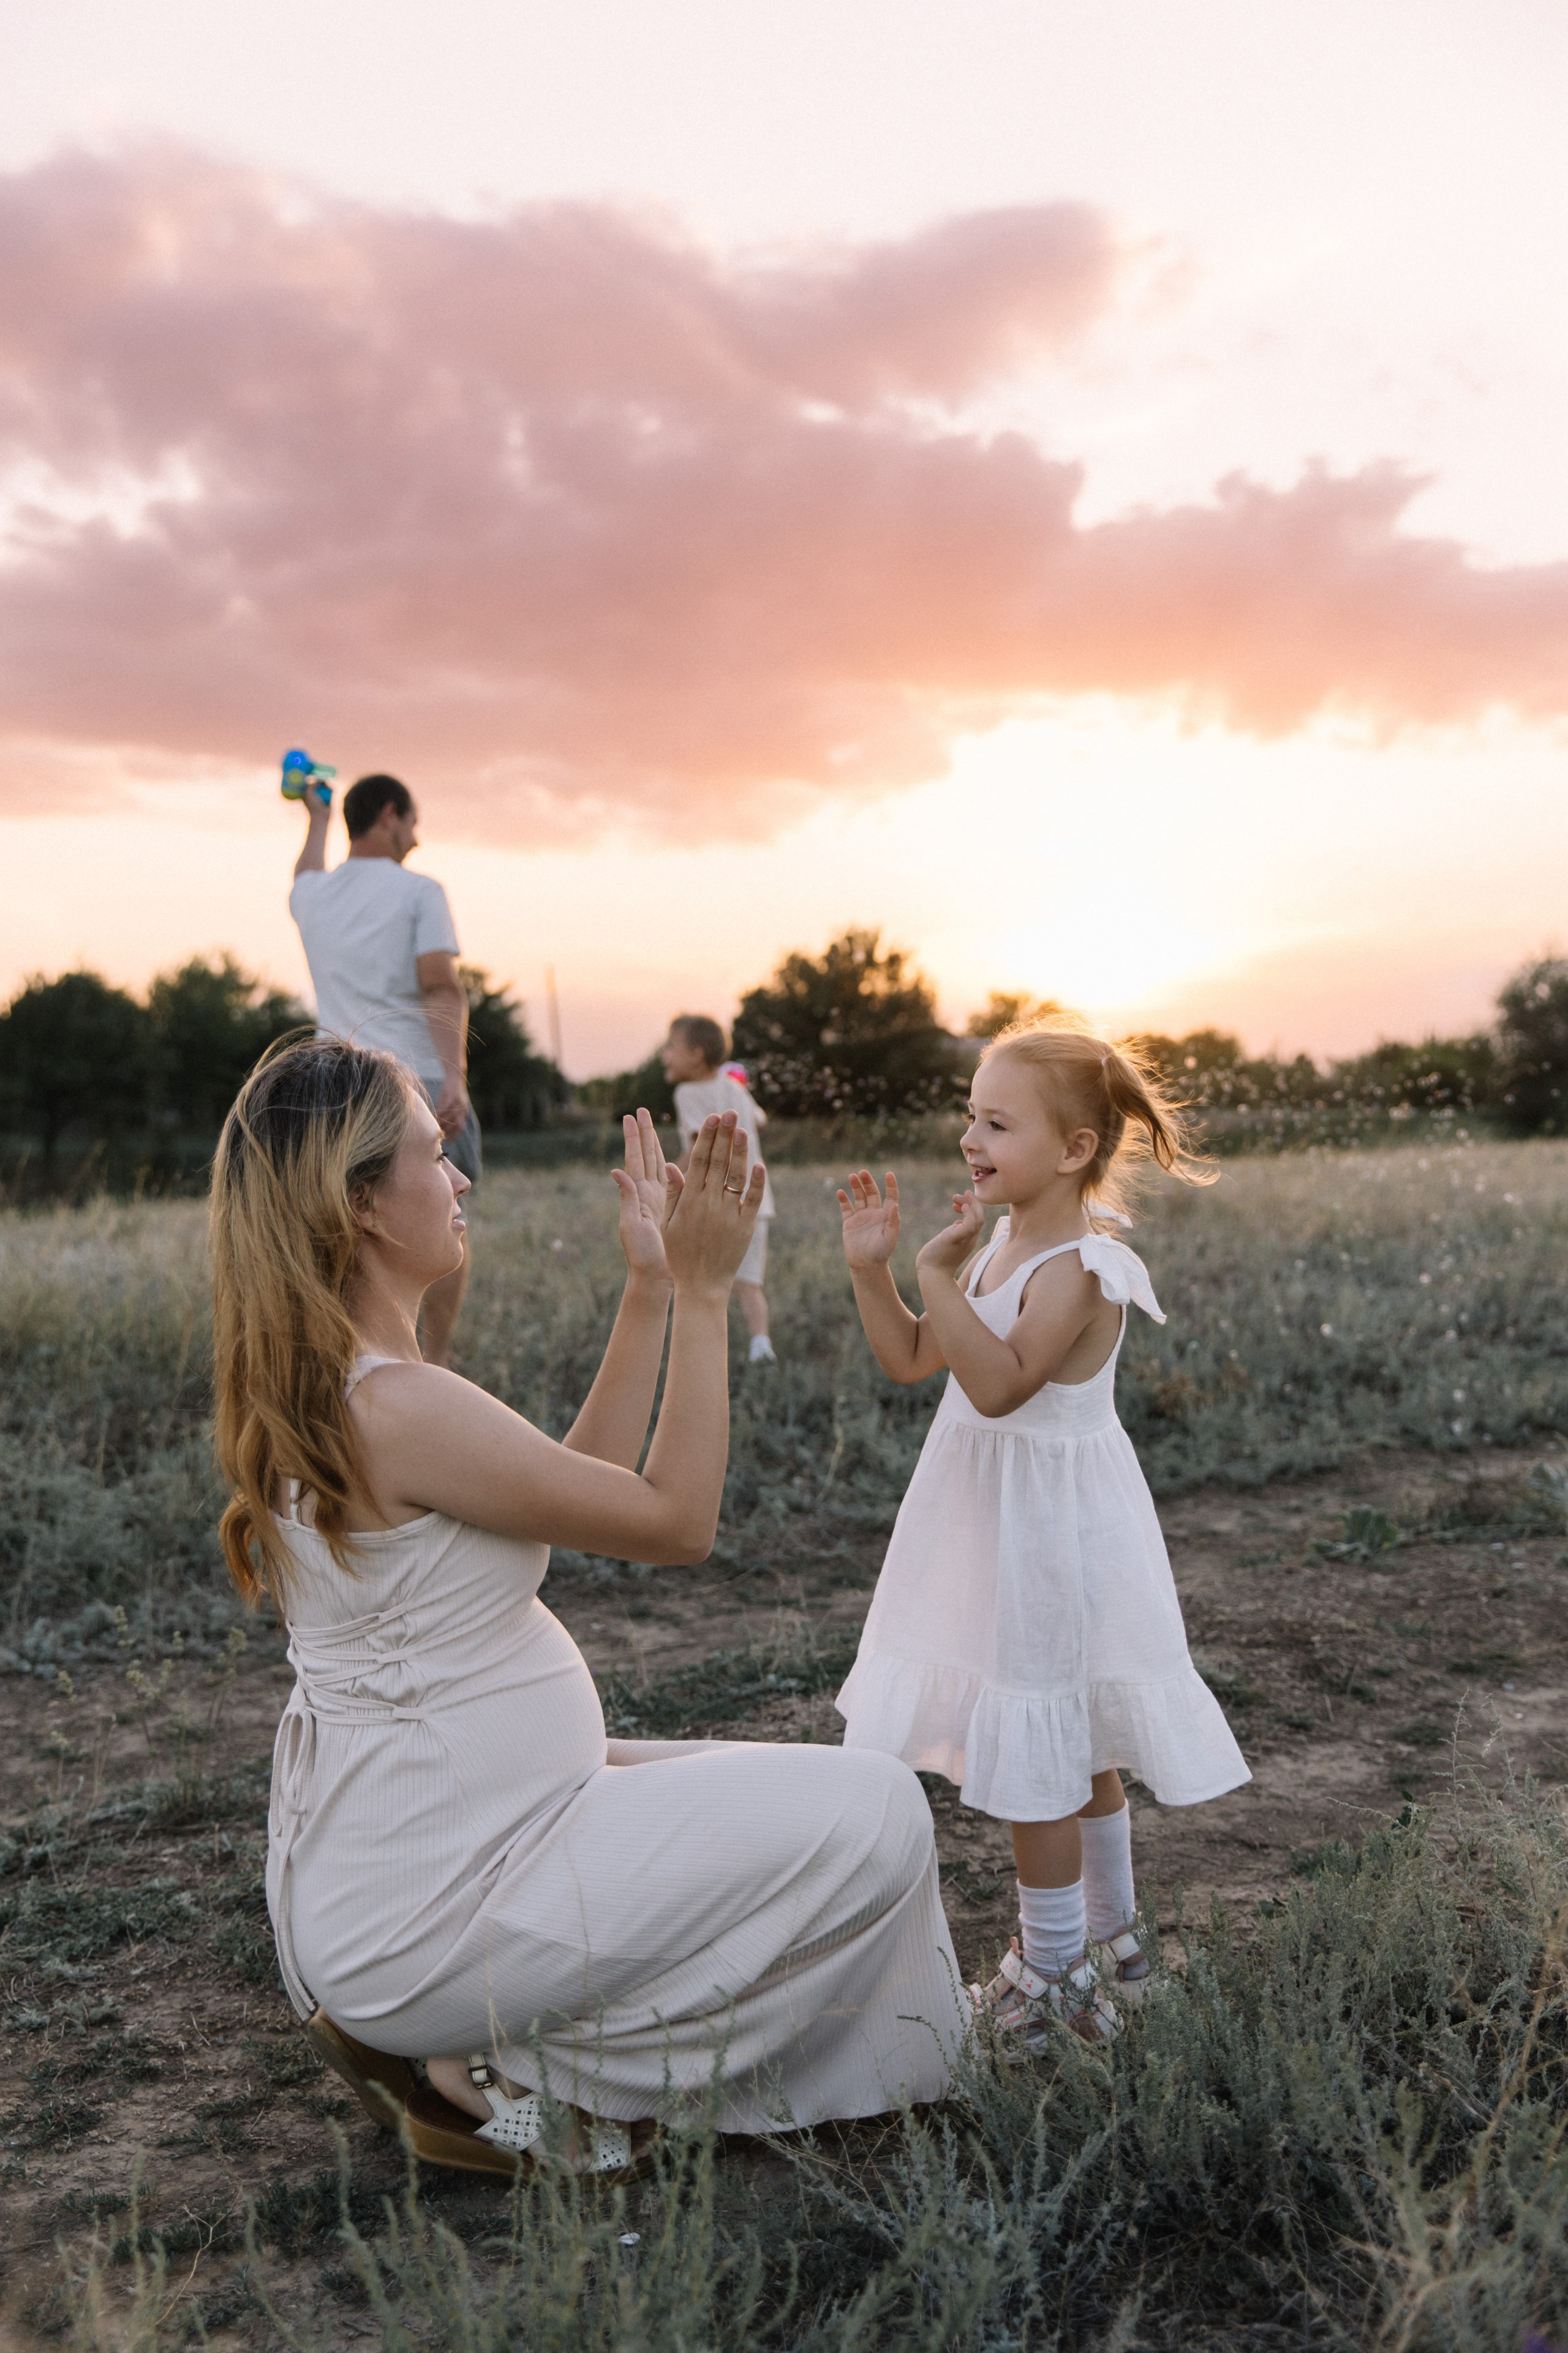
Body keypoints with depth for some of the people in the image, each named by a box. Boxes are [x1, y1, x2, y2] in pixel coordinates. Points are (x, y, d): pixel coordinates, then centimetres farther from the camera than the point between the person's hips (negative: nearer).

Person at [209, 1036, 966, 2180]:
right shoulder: (399, 1408, -26)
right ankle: (525, 2074, 1)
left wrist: (650, 1291, 7)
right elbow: (677, 1520, -17)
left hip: (380, 1863, 10)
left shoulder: (311, 1391, 5)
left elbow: (580, 1488, 10)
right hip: (427, 1905, -10)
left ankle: (478, 2042, 15)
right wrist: (702, 1291, -12)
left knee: (797, 1791, 21)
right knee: (878, 1816, -5)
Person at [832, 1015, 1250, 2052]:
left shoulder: (1078, 1268, -21)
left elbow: (997, 1382, -32)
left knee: (1034, 1763, 2)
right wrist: (873, 1266, -2)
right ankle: (1112, 1936, 38)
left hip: (1048, 1529, -10)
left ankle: (1053, 1977, 19)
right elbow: (912, 1359, 10)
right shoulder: (1005, 1247, 8)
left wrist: (942, 1276, -31)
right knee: (1073, 1748, 22)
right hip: (1001, 1525, 10)